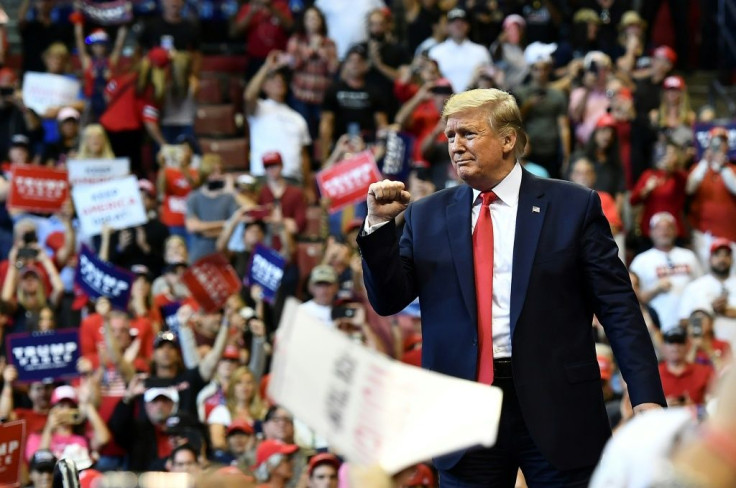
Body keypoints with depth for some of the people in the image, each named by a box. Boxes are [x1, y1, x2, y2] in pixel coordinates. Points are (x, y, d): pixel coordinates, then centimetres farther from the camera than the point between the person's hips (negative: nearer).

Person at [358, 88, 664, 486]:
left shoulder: (573, 207, 3)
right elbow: (389, 300, 7)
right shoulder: (426, 216, 10)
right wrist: (379, 225, -6)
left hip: (555, 408, -2)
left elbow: (618, 307, 0)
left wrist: (646, 398, -8)